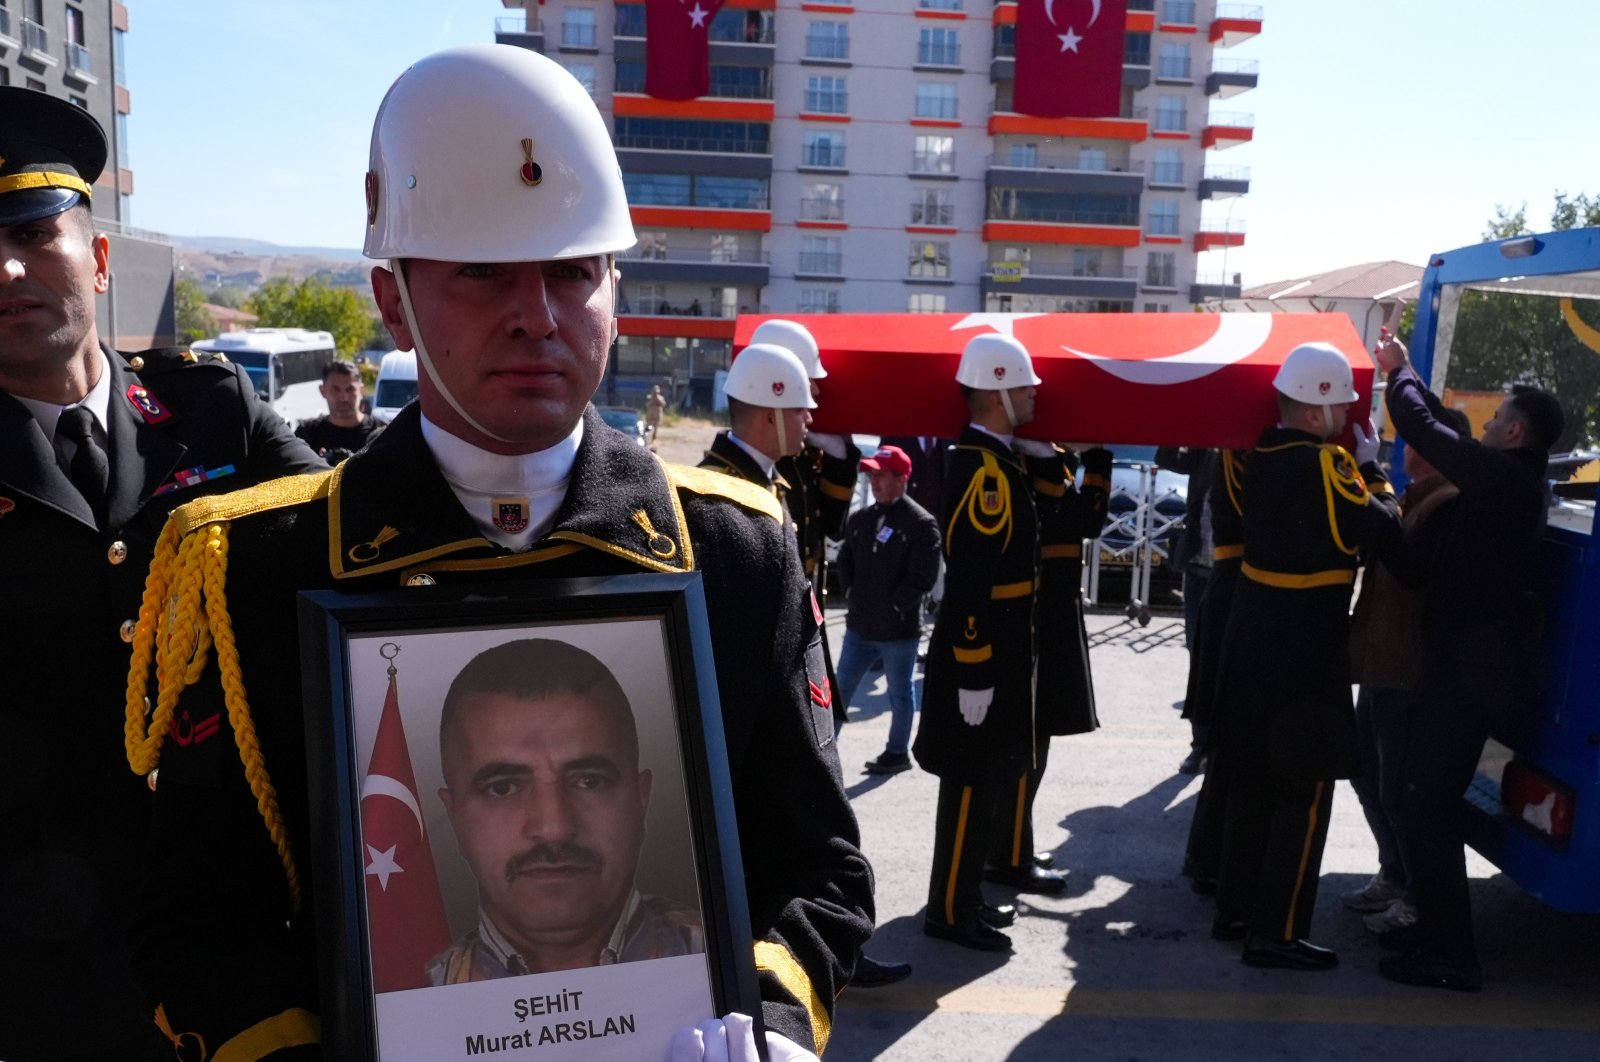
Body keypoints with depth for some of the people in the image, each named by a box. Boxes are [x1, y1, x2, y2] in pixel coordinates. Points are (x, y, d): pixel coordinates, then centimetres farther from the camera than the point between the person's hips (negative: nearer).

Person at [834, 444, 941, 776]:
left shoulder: (921, 523, -12)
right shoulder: (860, 519, 7)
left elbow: (922, 577, -16)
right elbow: (845, 562, 17)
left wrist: (893, 606, -14)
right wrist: (853, 595, 5)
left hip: (899, 628, -6)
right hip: (859, 624, 6)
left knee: (900, 693, 11)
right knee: (840, 688, 11)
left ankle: (898, 753, 26)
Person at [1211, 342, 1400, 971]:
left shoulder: (1260, 455, 5)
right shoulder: (1324, 463, -18)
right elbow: (1380, 531, -16)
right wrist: (1372, 468, -2)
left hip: (1251, 643, 8)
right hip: (1305, 657, -8)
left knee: (1251, 781, 16)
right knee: (1304, 794, 2)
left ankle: (1235, 910, 27)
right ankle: (1277, 933, 8)